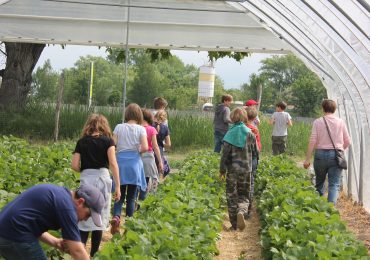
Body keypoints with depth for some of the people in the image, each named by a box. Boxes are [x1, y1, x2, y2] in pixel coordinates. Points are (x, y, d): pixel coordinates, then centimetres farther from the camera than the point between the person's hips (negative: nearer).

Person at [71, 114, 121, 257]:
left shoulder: (81, 142, 8)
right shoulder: (107, 140, 4)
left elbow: (74, 165, 2)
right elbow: (113, 163, -6)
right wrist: (118, 186, -4)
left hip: (86, 179, 1)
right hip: (102, 178, -1)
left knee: (84, 218, 4)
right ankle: (93, 254, 11)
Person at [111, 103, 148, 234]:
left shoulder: (119, 127, 2)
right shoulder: (140, 129, -3)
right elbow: (145, 147, -12)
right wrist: (137, 151, 9)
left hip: (120, 161, 1)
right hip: (134, 163, -1)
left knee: (120, 195, 10)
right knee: (131, 197, 8)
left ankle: (116, 217, -16)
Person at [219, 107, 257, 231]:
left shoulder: (230, 133, -7)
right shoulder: (249, 133, -3)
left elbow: (225, 153, -8)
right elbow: (255, 151, 5)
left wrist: (222, 170, 2)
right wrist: (253, 165, 22)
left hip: (232, 169, -1)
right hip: (246, 169, 1)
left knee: (231, 196, 9)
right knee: (244, 195, 11)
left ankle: (234, 225, 11)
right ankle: (241, 212, -20)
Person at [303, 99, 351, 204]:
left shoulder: (318, 122, -1)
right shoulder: (340, 122, 4)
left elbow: (312, 141, -8)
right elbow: (347, 142, 6)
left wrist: (307, 159, -7)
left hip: (321, 154, 0)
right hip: (336, 156, 0)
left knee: (319, 182, 17)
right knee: (334, 184, -2)